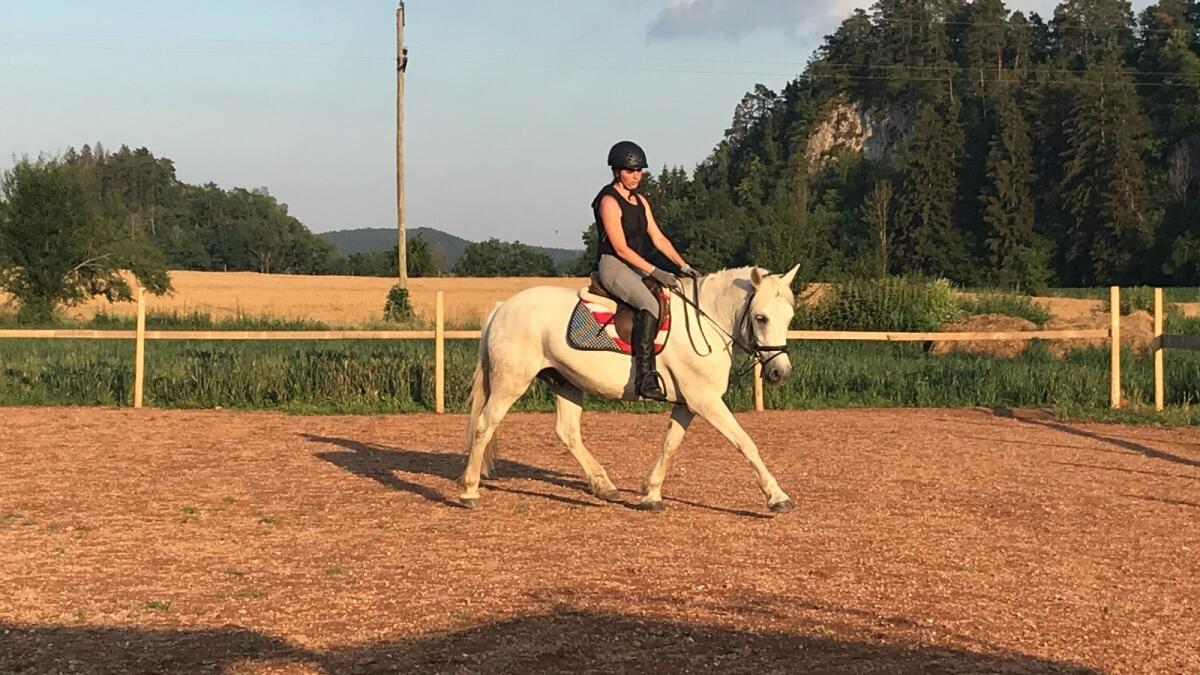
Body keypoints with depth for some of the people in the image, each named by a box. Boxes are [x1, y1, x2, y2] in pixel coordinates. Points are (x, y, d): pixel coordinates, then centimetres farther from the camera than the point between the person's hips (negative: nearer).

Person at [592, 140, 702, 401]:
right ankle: (644, 378, -40)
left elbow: (658, 239, 15)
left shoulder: (640, 201, 17)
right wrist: (655, 272, -20)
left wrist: (685, 266, 3)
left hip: (637, 268, 9)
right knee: (650, 304, -33)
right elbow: (621, 248, -15)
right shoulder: (609, 201, -9)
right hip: (613, 266, -9)